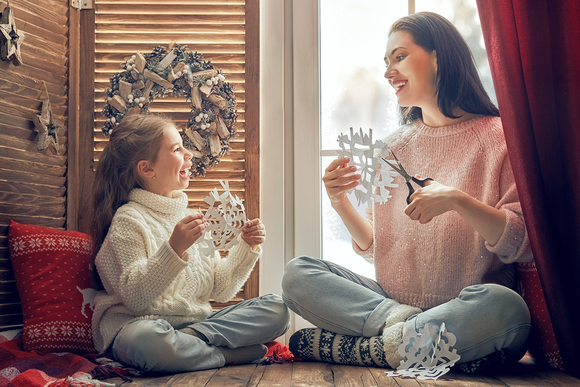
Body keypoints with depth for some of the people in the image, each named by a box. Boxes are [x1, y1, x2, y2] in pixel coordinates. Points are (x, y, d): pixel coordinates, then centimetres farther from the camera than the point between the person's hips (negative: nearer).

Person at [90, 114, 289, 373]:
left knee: (277, 308, -9)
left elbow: (220, 290, 15)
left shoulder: (192, 217, 16)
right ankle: (229, 354, -19)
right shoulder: (129, 219, -6)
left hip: (198, 320, 6)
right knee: (145, 338, -42)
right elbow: (135, 297, -18)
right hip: (138, 322, -6)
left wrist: (246, 248, 1)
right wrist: (174, 249, -29)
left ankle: (191, 339, -22)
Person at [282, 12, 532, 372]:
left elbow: (524, 244, -11)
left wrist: (457, 200, -24)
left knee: (502, 305, -38)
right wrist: (341, 203, -4)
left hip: (467, 311, -4)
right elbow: (376, 247, 13)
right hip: (392, 298, 4)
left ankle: (369, 347, -22)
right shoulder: (394, 147, 13)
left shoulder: (499, 136, -2)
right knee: (297, 274, -10)